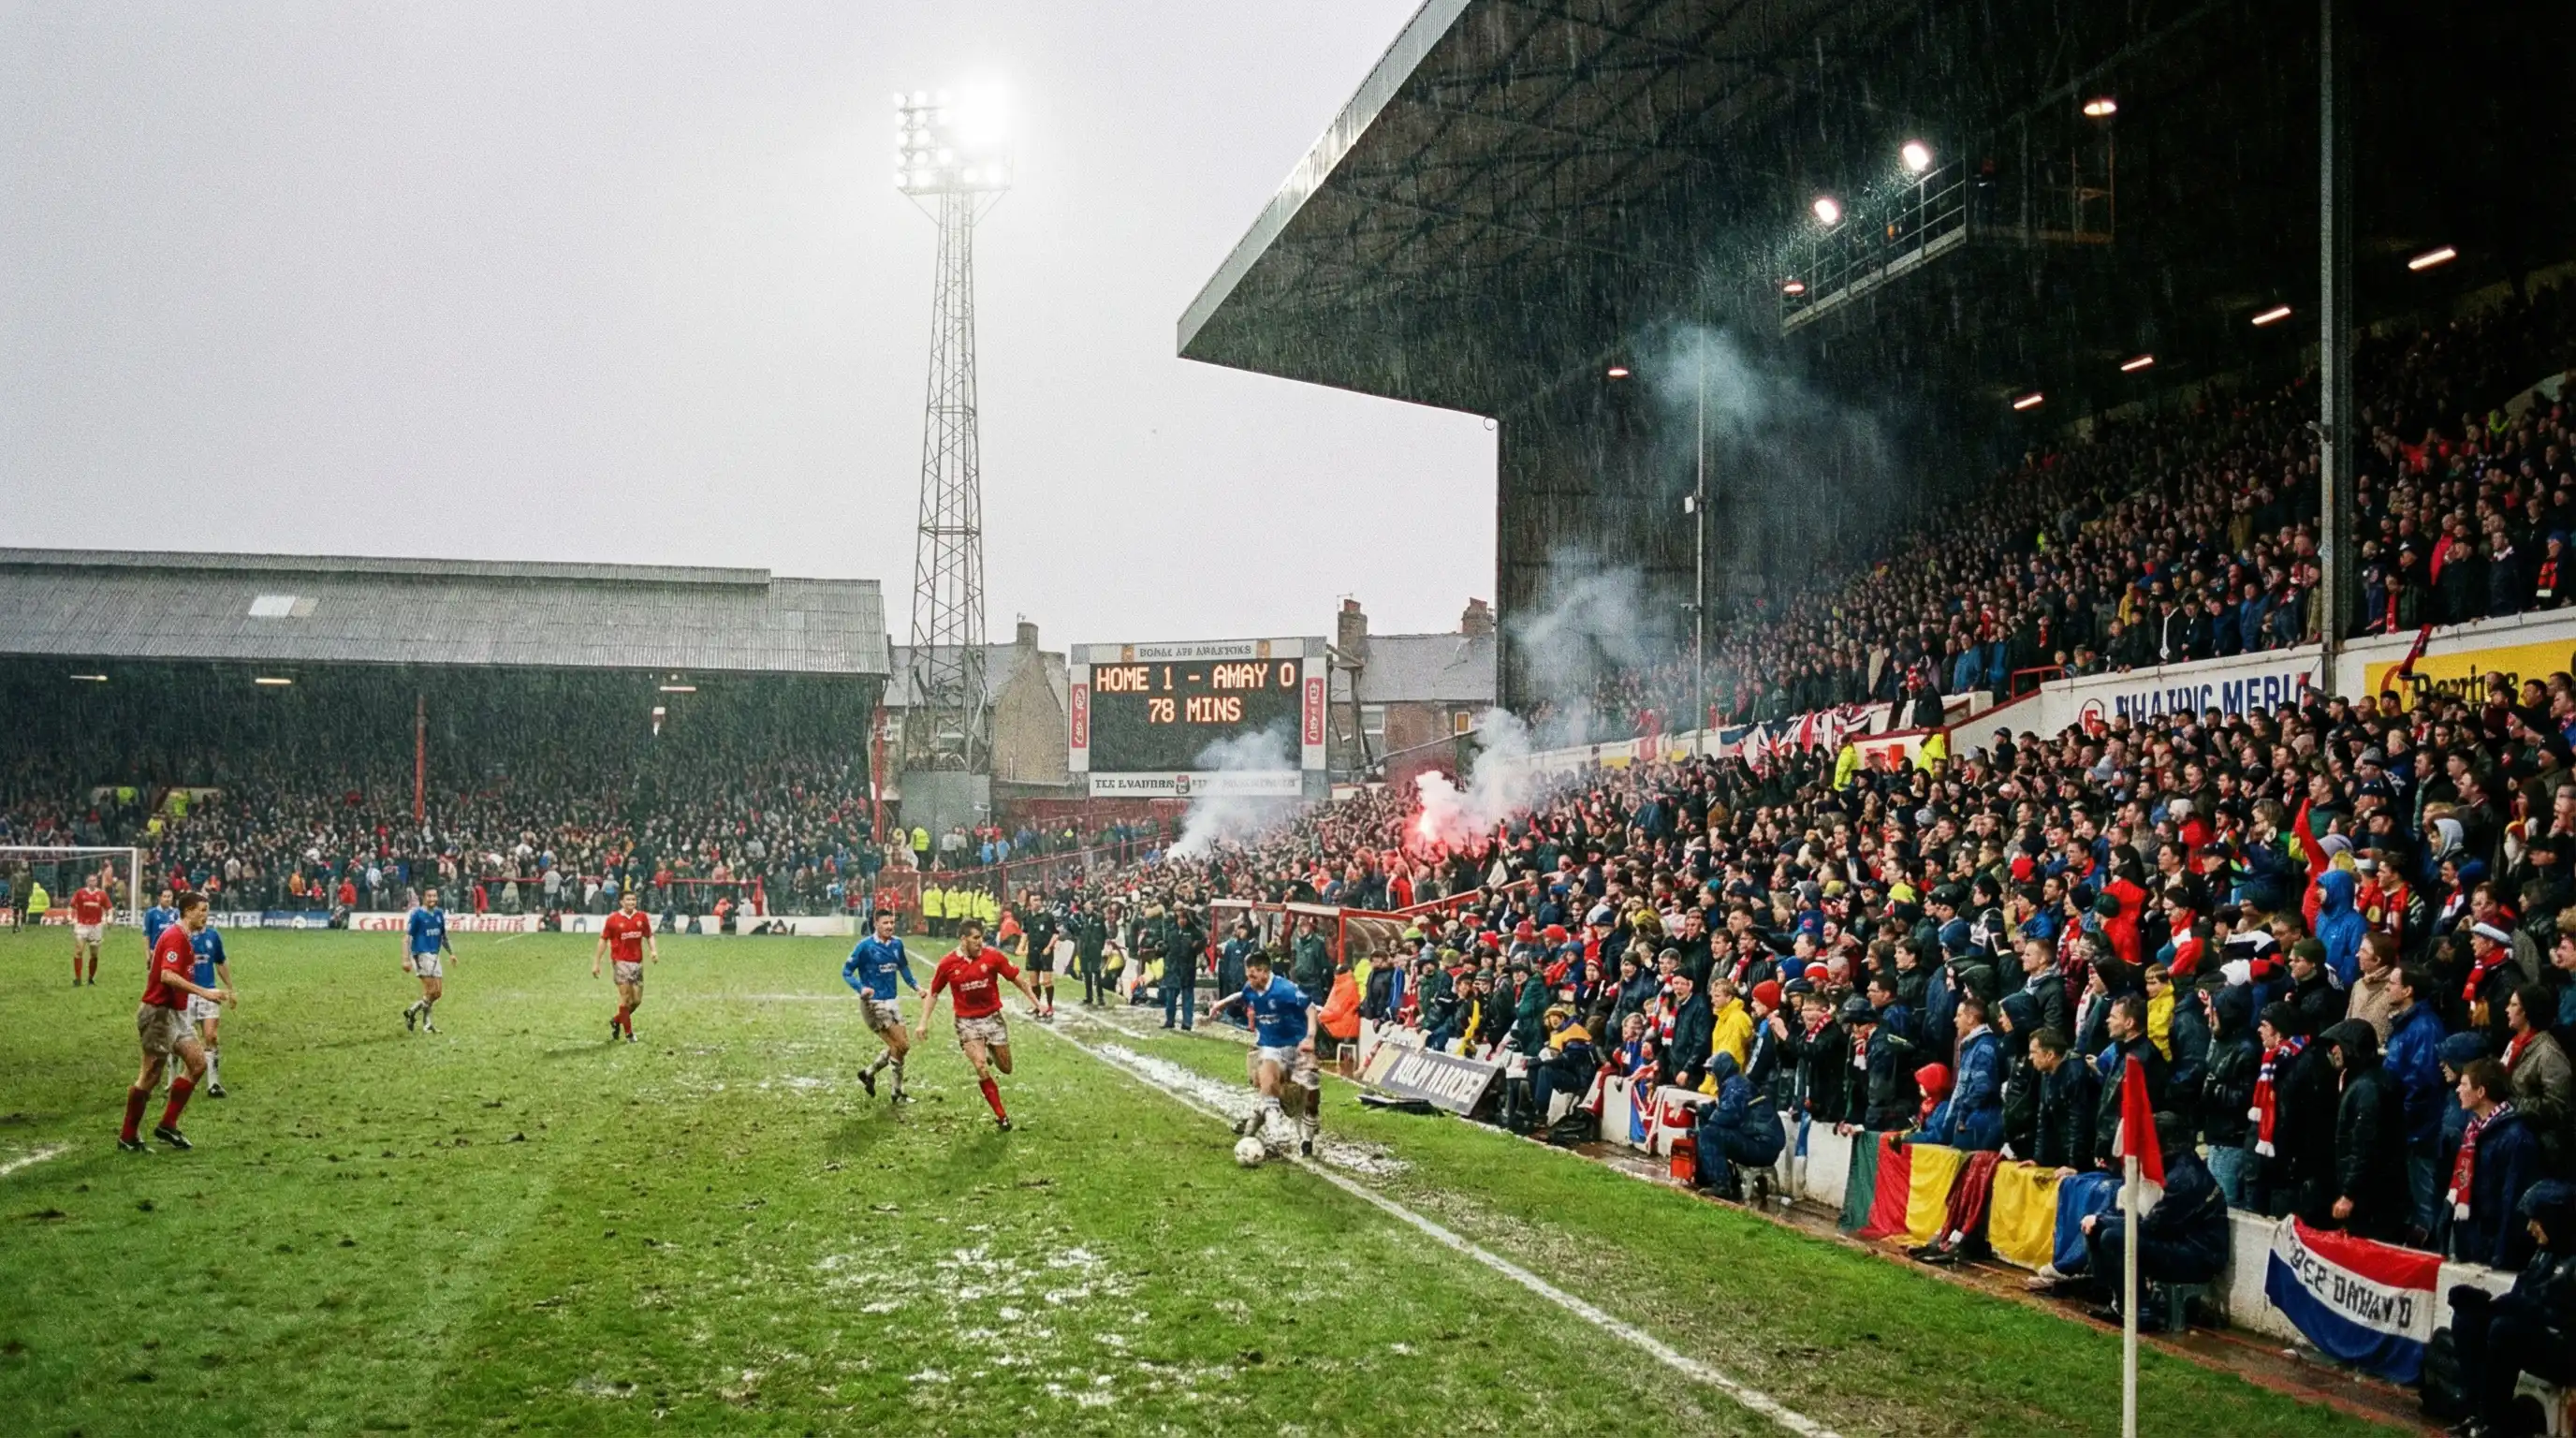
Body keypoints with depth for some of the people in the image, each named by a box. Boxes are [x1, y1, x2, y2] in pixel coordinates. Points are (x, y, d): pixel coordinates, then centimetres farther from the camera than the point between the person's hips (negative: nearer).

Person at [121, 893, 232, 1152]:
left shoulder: (185, 938, 14)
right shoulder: (175, 937, -16)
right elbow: (167, 976, -28)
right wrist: (203, 992, -31)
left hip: (176, 1013, 10)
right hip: (160, 1013, -10)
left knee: (198, 1064, 5)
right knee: (150, 1077, -3)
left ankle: (167, 1126, 11)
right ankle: (127, 1137, 8)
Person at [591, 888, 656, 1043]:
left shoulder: (642, 917, 5)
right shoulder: (612, 919, -4)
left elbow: (649, 936, 15)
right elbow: (603, 941, 2)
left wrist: (653, 950, -3)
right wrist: (596, 963, 2)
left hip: (637, 962, 4)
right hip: (620, 962, -4)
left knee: (637, 1000, 5)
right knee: (626, 997, -9)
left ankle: (616, 1022, 29)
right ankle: (628, 1033, 2)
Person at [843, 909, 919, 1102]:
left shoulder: (897, 944, 4)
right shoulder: (865, 946, -13)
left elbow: (903, 967, 21)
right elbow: (846, 972, -9)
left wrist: (915, 986, 8)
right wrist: (861, 988, -25)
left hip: (892, 1001, 7)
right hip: (874, 1003, -7)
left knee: (902, 1046, 10)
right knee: (900, 1045, -10)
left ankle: (869, 1073, 28)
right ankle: (897, 1092, 5)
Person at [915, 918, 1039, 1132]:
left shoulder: (993, 956, -11)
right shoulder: (948, 964, -10)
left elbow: (1017, 979, 0)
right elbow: (933, 994, 3)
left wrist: (1034, 1000, -4)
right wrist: (924, 1023, -2)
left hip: (993, 1018, 2)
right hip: (967, 1022, -1)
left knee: (1006, 1068, 9)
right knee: (982, 1070, -14)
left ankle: (990, 1052, 45)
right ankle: (1001, 1116, -1)